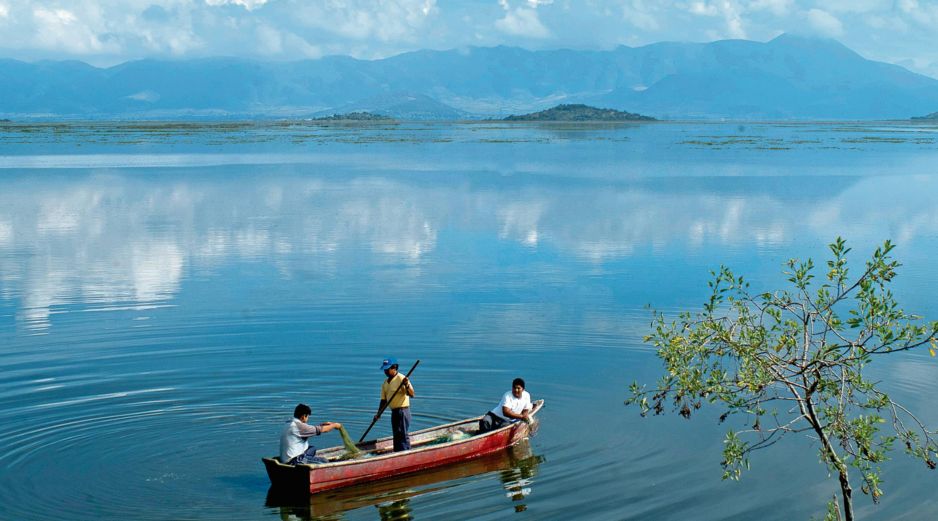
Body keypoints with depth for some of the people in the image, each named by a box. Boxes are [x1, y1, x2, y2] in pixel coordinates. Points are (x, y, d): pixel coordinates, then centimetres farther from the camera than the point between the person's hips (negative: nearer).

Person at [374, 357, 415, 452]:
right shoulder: (385, 382, 11)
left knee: (402, 434, -9)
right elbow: (383, 399, 16)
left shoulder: (401, 378, -14)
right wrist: (378, 413, 9)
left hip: (402, 410, -8)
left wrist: (407, 385, -40)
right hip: (394, 411, 8)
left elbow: (411, 394, -22)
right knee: (396, 435, 14)